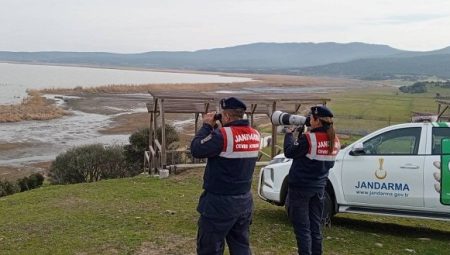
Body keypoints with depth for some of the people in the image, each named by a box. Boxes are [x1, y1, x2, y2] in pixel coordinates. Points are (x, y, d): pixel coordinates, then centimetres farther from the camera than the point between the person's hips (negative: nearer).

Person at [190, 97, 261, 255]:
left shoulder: (222, 135, -21)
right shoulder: (254, 135, 2)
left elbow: (196, 150, -15)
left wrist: (207, 126, -5)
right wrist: (214, 129, 8)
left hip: (220, 202, -7)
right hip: (244, 200, 7)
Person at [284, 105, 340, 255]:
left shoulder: (308, 138, -19)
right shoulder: (335, 141, 2)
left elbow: (289, 152, -11)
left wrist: (289, 133, 4)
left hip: (300, 188, -6)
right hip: (319, 188, 6)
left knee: (302, 228, 1)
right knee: (315, 227, 15)